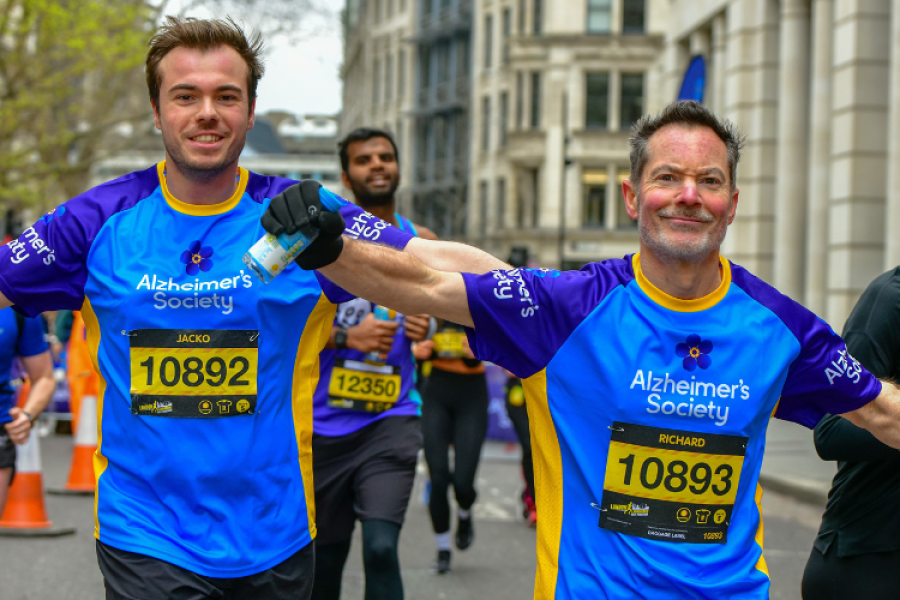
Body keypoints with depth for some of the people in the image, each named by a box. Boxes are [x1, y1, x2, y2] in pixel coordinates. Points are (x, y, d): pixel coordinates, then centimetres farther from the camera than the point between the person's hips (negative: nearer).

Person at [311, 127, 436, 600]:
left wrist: (424, 326, 1)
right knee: (326, 552, 12)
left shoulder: (423, 243, 7)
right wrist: (345, 336, -20)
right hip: (325, 420, -1)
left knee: (381, 547, -17)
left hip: (391, 419, 1)